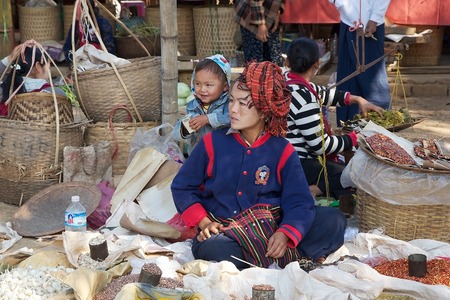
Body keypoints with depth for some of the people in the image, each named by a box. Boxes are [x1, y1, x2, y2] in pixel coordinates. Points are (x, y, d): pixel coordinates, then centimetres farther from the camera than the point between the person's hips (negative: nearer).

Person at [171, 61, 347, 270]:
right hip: (223, 232, 0)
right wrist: (203, 222, -8)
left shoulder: (282, 151, 1)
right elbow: (182, 187, 9)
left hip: (270, 230, 1)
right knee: (211, 248, -39)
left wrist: (284, 234, -27)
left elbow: (299, 203, -6)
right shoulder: (213, 143, 3)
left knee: (334, 221, -17)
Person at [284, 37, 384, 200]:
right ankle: (307, 192, -17)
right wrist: (354, 139, -6)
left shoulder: (286, 80, 3)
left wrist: (358, 99, 16)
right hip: (296, 166, -10)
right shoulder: (302, 97, -25)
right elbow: (320, 145, -21)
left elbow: (322, 94, 19)